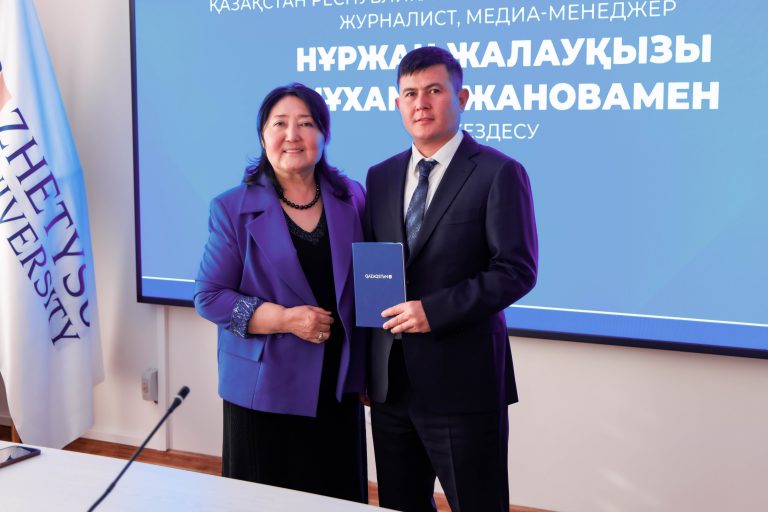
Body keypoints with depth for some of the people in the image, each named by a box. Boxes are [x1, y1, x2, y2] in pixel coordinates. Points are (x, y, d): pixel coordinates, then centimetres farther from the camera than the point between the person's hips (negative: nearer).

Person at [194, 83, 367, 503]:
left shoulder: (352, 199, 4)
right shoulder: (233, 208, -5)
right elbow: (209, 297, -5)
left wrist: (367, 371, 2)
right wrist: (285, 319, -18)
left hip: (336, 388, 3)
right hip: (263, 390, -2)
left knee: (338, 499, 8)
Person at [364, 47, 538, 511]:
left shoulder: (498, 173, -7)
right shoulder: (381, 176, 11)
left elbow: (518, 270, -13)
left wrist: (435, 311, -21)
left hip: (462, 381, -5)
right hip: (389, 381, 6)